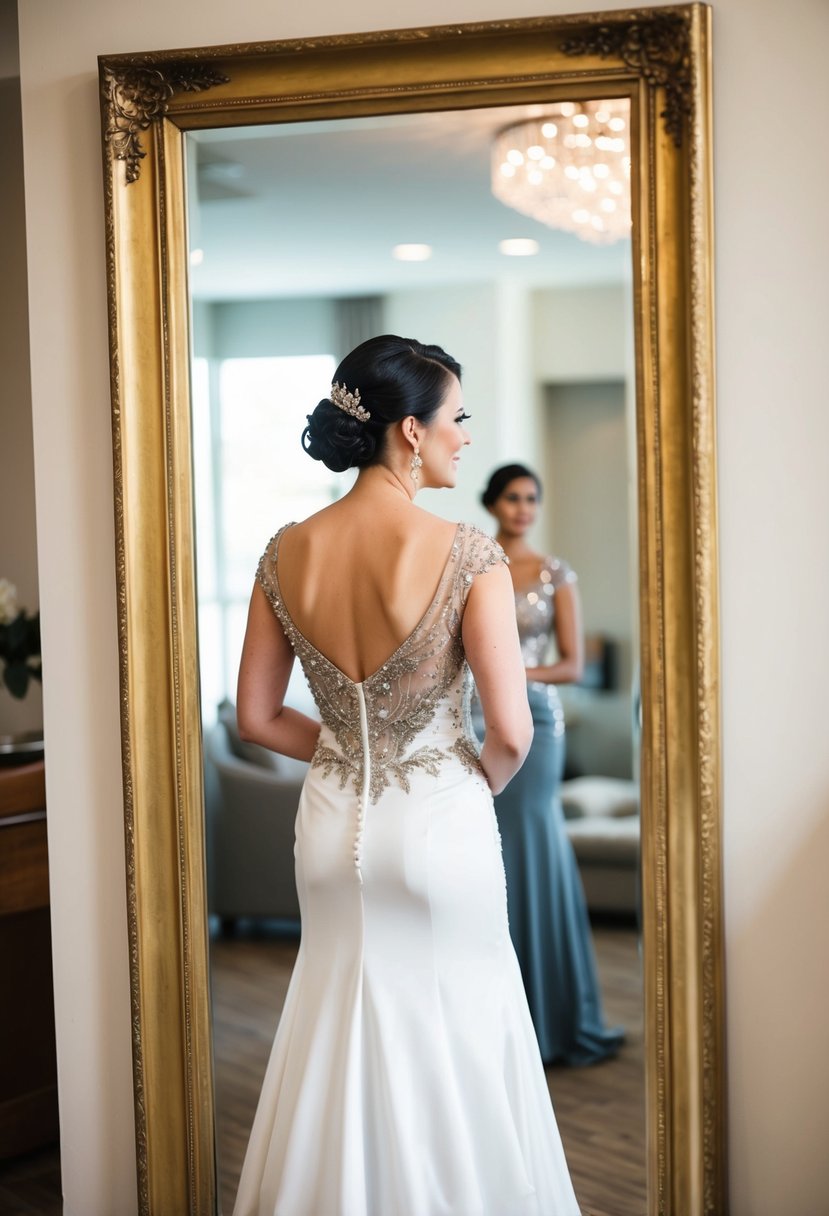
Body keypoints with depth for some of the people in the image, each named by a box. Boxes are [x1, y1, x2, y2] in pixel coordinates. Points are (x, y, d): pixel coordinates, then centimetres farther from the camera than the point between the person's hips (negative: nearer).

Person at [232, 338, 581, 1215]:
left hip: (332, 823, 5)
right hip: (439, 822, -4)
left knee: (343, 1030, 20)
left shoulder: (287, 553, -4)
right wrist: (483, 780, 4)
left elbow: (256, 718, 2)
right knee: (453, 1037, 13)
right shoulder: (466, 555, -17)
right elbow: (511, 730, -17)